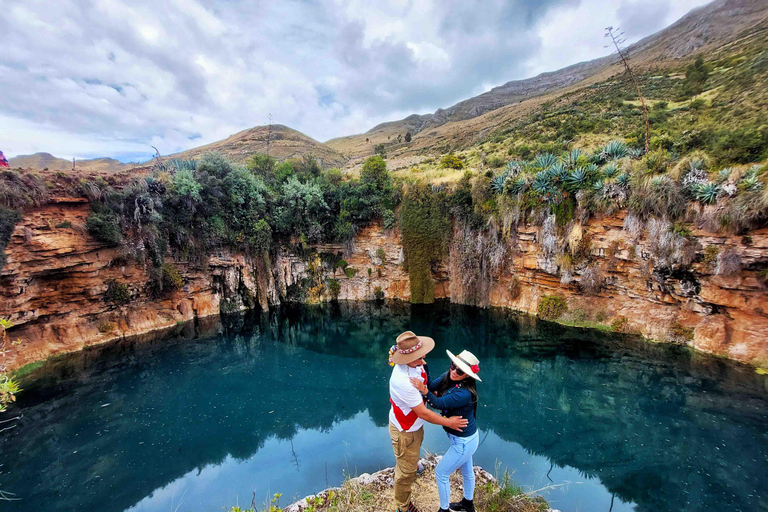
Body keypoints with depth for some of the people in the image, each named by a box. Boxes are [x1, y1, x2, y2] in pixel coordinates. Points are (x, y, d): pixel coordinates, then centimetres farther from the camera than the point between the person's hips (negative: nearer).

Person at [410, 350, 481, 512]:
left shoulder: (465, 393, -37)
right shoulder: (448, 377, -14)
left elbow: (438, 403, -35)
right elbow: (431, 385, -19)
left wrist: (423, 390, -47)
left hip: (464, 443, -8)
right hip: (465, 437, 8)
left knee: (440, 473, 11)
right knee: (467, 471, 31)